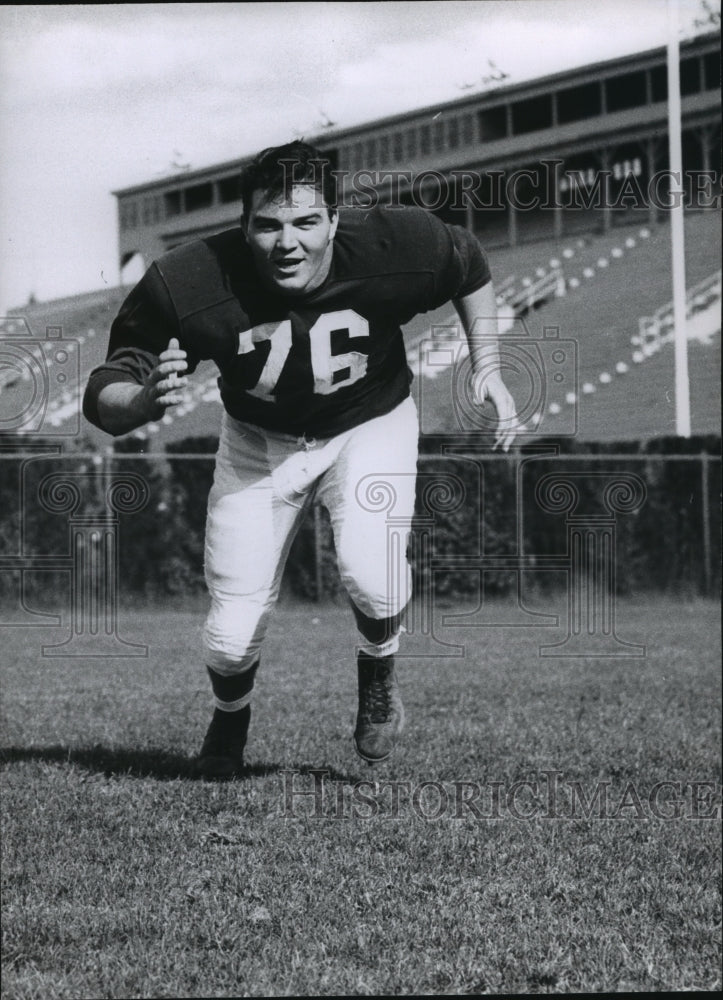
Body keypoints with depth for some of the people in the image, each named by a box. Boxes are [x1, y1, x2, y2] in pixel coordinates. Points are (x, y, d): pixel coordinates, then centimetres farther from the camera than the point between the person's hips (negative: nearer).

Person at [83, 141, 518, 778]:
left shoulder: (395, 247, -28)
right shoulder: (184, 286, -31)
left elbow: (470, 265, -4)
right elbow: (102, 399, -26)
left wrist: (487, 368, -10)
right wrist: (148, 399, -48)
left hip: (370, 423, 0)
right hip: (257, 442, 1)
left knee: (370, 574, -28)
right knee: (231, 638, -4)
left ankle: (379, 676, 8)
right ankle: (230, 719, 34)